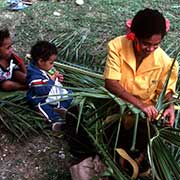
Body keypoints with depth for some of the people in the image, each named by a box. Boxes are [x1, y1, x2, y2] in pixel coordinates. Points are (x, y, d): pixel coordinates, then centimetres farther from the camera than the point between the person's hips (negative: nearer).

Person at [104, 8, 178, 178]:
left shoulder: (164, 61, -16)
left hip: (145, 111, 1)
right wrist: (139, 103, -34)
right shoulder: (117, 46, -21)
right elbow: (110, 83, -25)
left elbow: (166, 89, 1)